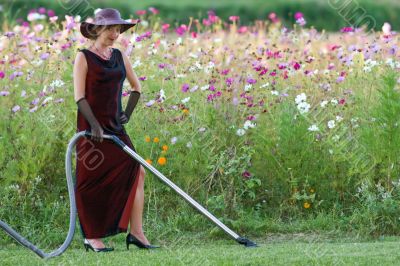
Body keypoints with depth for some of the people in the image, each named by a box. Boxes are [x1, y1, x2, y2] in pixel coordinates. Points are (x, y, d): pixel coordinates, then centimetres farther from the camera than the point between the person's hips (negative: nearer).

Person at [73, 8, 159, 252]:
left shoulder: (120, 56, 11)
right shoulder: (84, 57, -6)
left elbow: (136, 87, 23)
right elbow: (79, 96, -12)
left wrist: (127, 114, 11)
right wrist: (94, 125, -21)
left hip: (115, 127, 6)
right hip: (92, 127, -6)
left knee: (137, 172, -5)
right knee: (93, 183, -1)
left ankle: (136, 233, -3)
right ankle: (91, 238, 9)